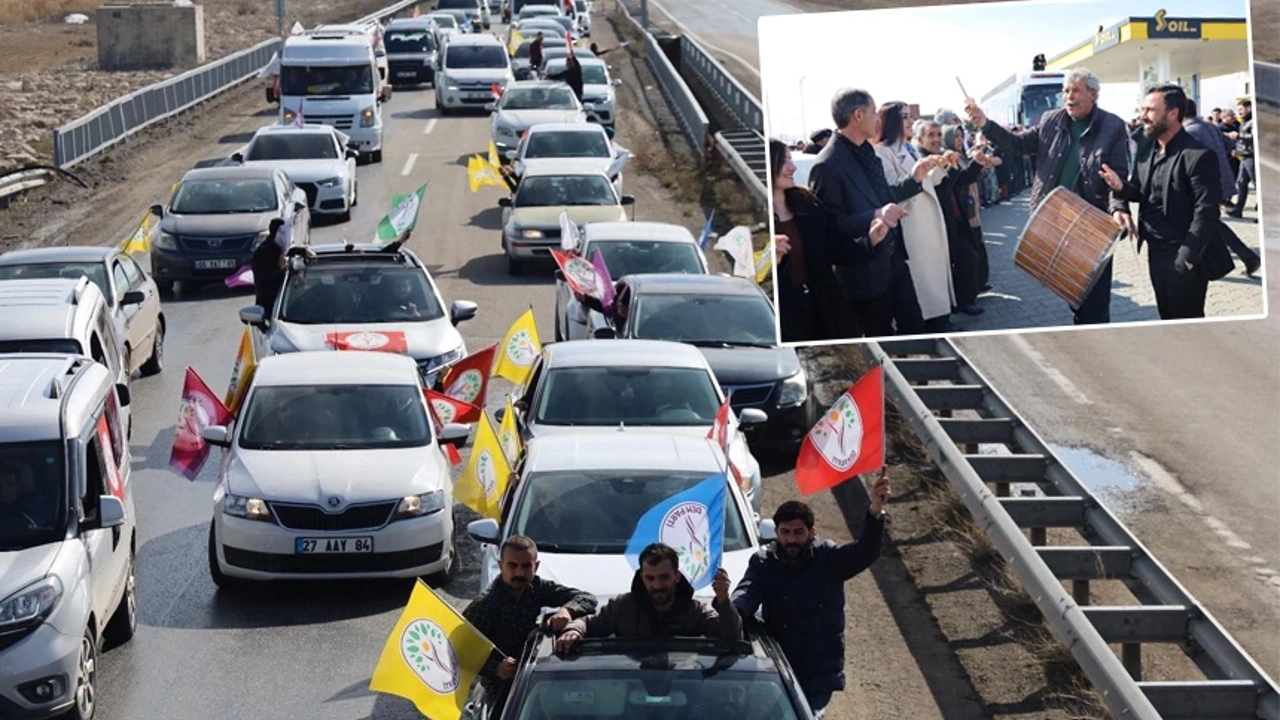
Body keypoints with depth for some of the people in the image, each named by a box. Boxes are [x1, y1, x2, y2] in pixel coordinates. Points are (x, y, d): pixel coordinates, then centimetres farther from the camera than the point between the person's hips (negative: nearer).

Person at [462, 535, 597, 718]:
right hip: (503, 690, -6)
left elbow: (587, 599, -3)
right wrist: (496, 668, -35)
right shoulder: (484, 605, -18)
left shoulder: (536, 587, -2)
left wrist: (567, 610, -24)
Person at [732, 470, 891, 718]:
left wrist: (875, 512, -41)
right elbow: (747, 591, -15)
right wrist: (732, 612, -40)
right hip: (777, 669, 3)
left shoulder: (828, 558, -6)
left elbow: (865, 553, -22)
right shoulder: (763, 562, 2)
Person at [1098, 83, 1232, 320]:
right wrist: (1121, 187, -8)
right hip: (1156, 253, 8)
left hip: (1184, 257, -8)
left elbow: (1205, 213, -20)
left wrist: (1187, 258, -21)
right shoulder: (1147, 147, 7)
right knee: (1167, 320, 17)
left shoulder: (1198, 156, -19)